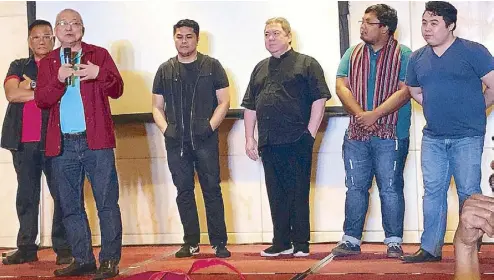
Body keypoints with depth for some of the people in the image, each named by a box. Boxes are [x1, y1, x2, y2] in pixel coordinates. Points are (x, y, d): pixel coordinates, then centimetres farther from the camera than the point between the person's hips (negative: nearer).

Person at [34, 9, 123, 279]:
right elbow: (41, 100, 2)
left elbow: (117, 89, -2)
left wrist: (99, 74, -21)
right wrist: (59, 79, -15)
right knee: (70, 206, 8)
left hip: (96, 140, -3)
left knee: (107, 203, -4)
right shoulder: (47, 63, 12)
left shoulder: (99, 55, 6)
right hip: (63, 144, 3)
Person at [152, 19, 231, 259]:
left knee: (212, 189, -2)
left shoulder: (211, 66, 4)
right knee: (184, 191, 6)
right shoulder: (165, 70, 11)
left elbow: (224, 101, 2)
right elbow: (157, 107, 13)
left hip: (205, 140, -3)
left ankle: (219, 242, 1)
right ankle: (191, 243, 13)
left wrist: (210, 126, -10)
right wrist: (165, 129, -3)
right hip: (176, 141, 3)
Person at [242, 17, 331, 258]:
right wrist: (249, 139, 12)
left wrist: (310, 133, -11)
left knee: (298, 193, -1)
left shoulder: (306, 64, 2)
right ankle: (281, 243, 16)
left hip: (296, 141, -5)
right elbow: (250, 106, 19)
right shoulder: (260, 69, 19)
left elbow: (319, 99, -5)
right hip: (269, 143, 5)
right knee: (276, 195, 9)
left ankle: (301, 244, 5)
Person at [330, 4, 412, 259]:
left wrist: (374, 115, -19)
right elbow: (341, 86, 3)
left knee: (390, 189, 1)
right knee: (355, 188, 7)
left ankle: (394, 241, 9)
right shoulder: (352, 54, 12)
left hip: (390, 135, -4)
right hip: (356, 135, 4)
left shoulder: (403, 55, -2)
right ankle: (351, 239, 14)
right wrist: (361, 114, -12)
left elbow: (404, 91, -11)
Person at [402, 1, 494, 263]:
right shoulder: (417, 58, 8)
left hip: (467, 137, -5)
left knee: (469, 193, 0)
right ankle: (430, 248, 12)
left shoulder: (472, 51, -7)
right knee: (433, 192, 6)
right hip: (433, 138, 5)